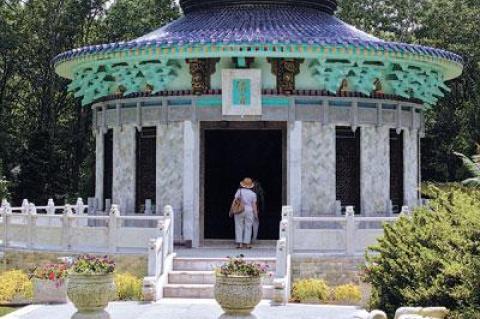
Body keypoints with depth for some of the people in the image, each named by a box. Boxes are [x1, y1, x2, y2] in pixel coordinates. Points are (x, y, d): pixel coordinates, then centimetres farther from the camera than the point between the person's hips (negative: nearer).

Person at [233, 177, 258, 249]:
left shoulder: (239, 191, -3)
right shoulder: (253, 194, 0)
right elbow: (254, 205, -1)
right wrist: (255, 214, 7)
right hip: (249, 211, 0)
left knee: (239, 227, 4)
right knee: (248, 227, 5)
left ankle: (239, 243, 0)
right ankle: (247, 243, 2)